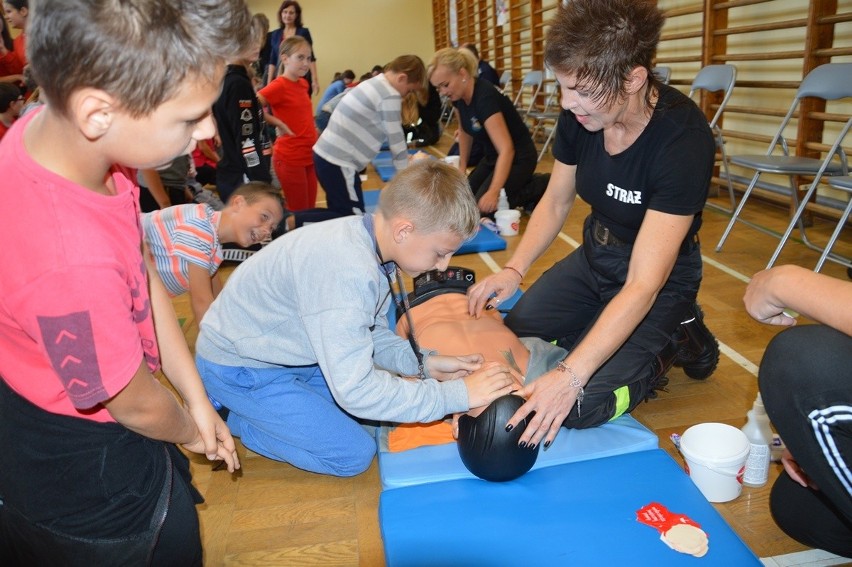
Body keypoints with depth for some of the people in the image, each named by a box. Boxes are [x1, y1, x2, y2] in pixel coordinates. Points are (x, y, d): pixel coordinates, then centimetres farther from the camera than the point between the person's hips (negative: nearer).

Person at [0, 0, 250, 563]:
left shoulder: (53, 129, -16)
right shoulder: (71, 261, -42)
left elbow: (143, 274, -5)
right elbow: (138, 406, -23)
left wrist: (197, 397, 0)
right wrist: (192, 429, 1)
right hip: (86, 481, -7)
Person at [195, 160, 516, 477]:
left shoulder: (372, 242, -9)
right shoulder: (345, 271, -37)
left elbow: (371, 334, 4)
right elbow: (356, 391, -34)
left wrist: (424, 363, -11)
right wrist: (459, 394, -29)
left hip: (283, 351, 8)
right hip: (238, 368, -8)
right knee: (354, 454, -6)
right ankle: (233, 418, 7)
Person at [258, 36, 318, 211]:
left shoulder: (302, 83, 9)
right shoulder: (279, 85, -13)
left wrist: (313, 127, 11)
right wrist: (278, 123, -17)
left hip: (309, 156, 8)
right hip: (290, 158, -7)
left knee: (310, 210, 13)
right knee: (299, 213, 1)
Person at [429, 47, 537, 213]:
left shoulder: (485, 96, -32)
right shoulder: (459, 96, -7)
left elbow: (506, 149, -40)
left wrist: (494, 192, -51)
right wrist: (462, 166, 14)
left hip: (517, 158, -9)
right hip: (492, 157, 9)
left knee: (480, 208, -18)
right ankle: (521, 184, 17)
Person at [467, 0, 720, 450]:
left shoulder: (682, 138, -32)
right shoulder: (579, 116, -15)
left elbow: (643, 285, -34)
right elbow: (555, 202, 2)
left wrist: (571, 375, -39)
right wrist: (514, 269, -15)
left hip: (659, 278, -6)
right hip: (596, 254, 6)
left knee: (580, 407, -16)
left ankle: (675, 340, 8)